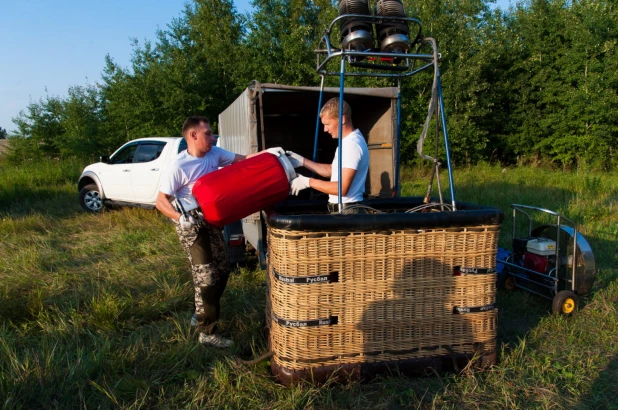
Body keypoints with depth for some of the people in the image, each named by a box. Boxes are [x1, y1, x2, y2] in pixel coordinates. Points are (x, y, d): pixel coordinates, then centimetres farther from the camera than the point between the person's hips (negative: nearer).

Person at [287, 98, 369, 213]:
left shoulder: (352, 144, -20)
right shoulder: (349, 142, 13)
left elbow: (342, 188, -25)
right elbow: (331, 170, 21)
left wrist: (308, 182, -20)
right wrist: (302, 161, 12)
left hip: (345, 212, -10)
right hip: (344, 209, 10)